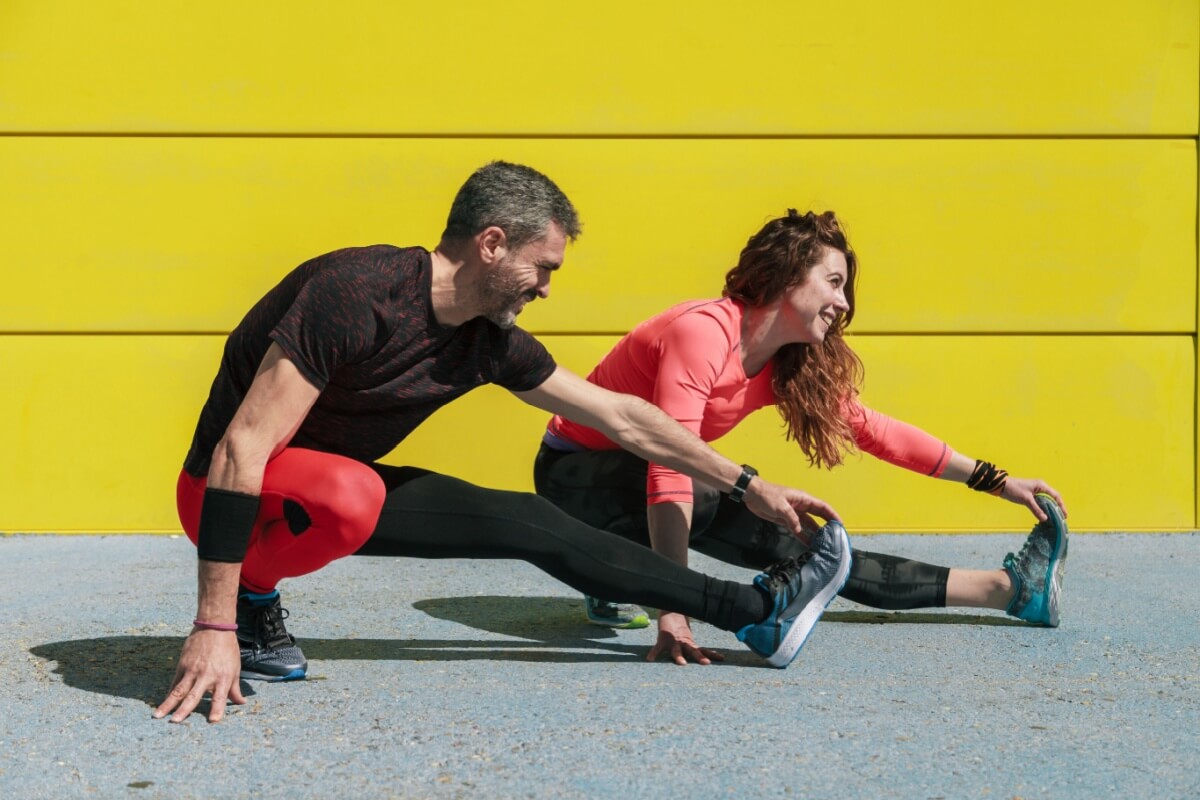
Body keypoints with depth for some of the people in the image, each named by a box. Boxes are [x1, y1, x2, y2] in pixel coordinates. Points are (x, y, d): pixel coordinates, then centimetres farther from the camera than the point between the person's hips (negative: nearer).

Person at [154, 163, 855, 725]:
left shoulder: (489, 342, -5)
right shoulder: (357, 292, -30)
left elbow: (621, 417, 7)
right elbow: (242, 448, -32)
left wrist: (747, 487, 10)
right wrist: (214, 627, -35)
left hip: (335, 489, 8)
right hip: (234, 495, -7)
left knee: (529, 523, 3)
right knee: (348, 494, -41)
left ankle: (754, 611, 11)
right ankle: (251, 600, -10)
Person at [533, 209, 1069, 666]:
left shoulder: (792, 367, -2)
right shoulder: (703, 332, -29)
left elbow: (875, 431, 7)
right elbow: (670, 469, -37)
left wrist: (995, 481, 5)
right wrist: (673, 611, -43)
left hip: (636, 474, 7)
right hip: (572, 473, -7)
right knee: (706, 492, -37)